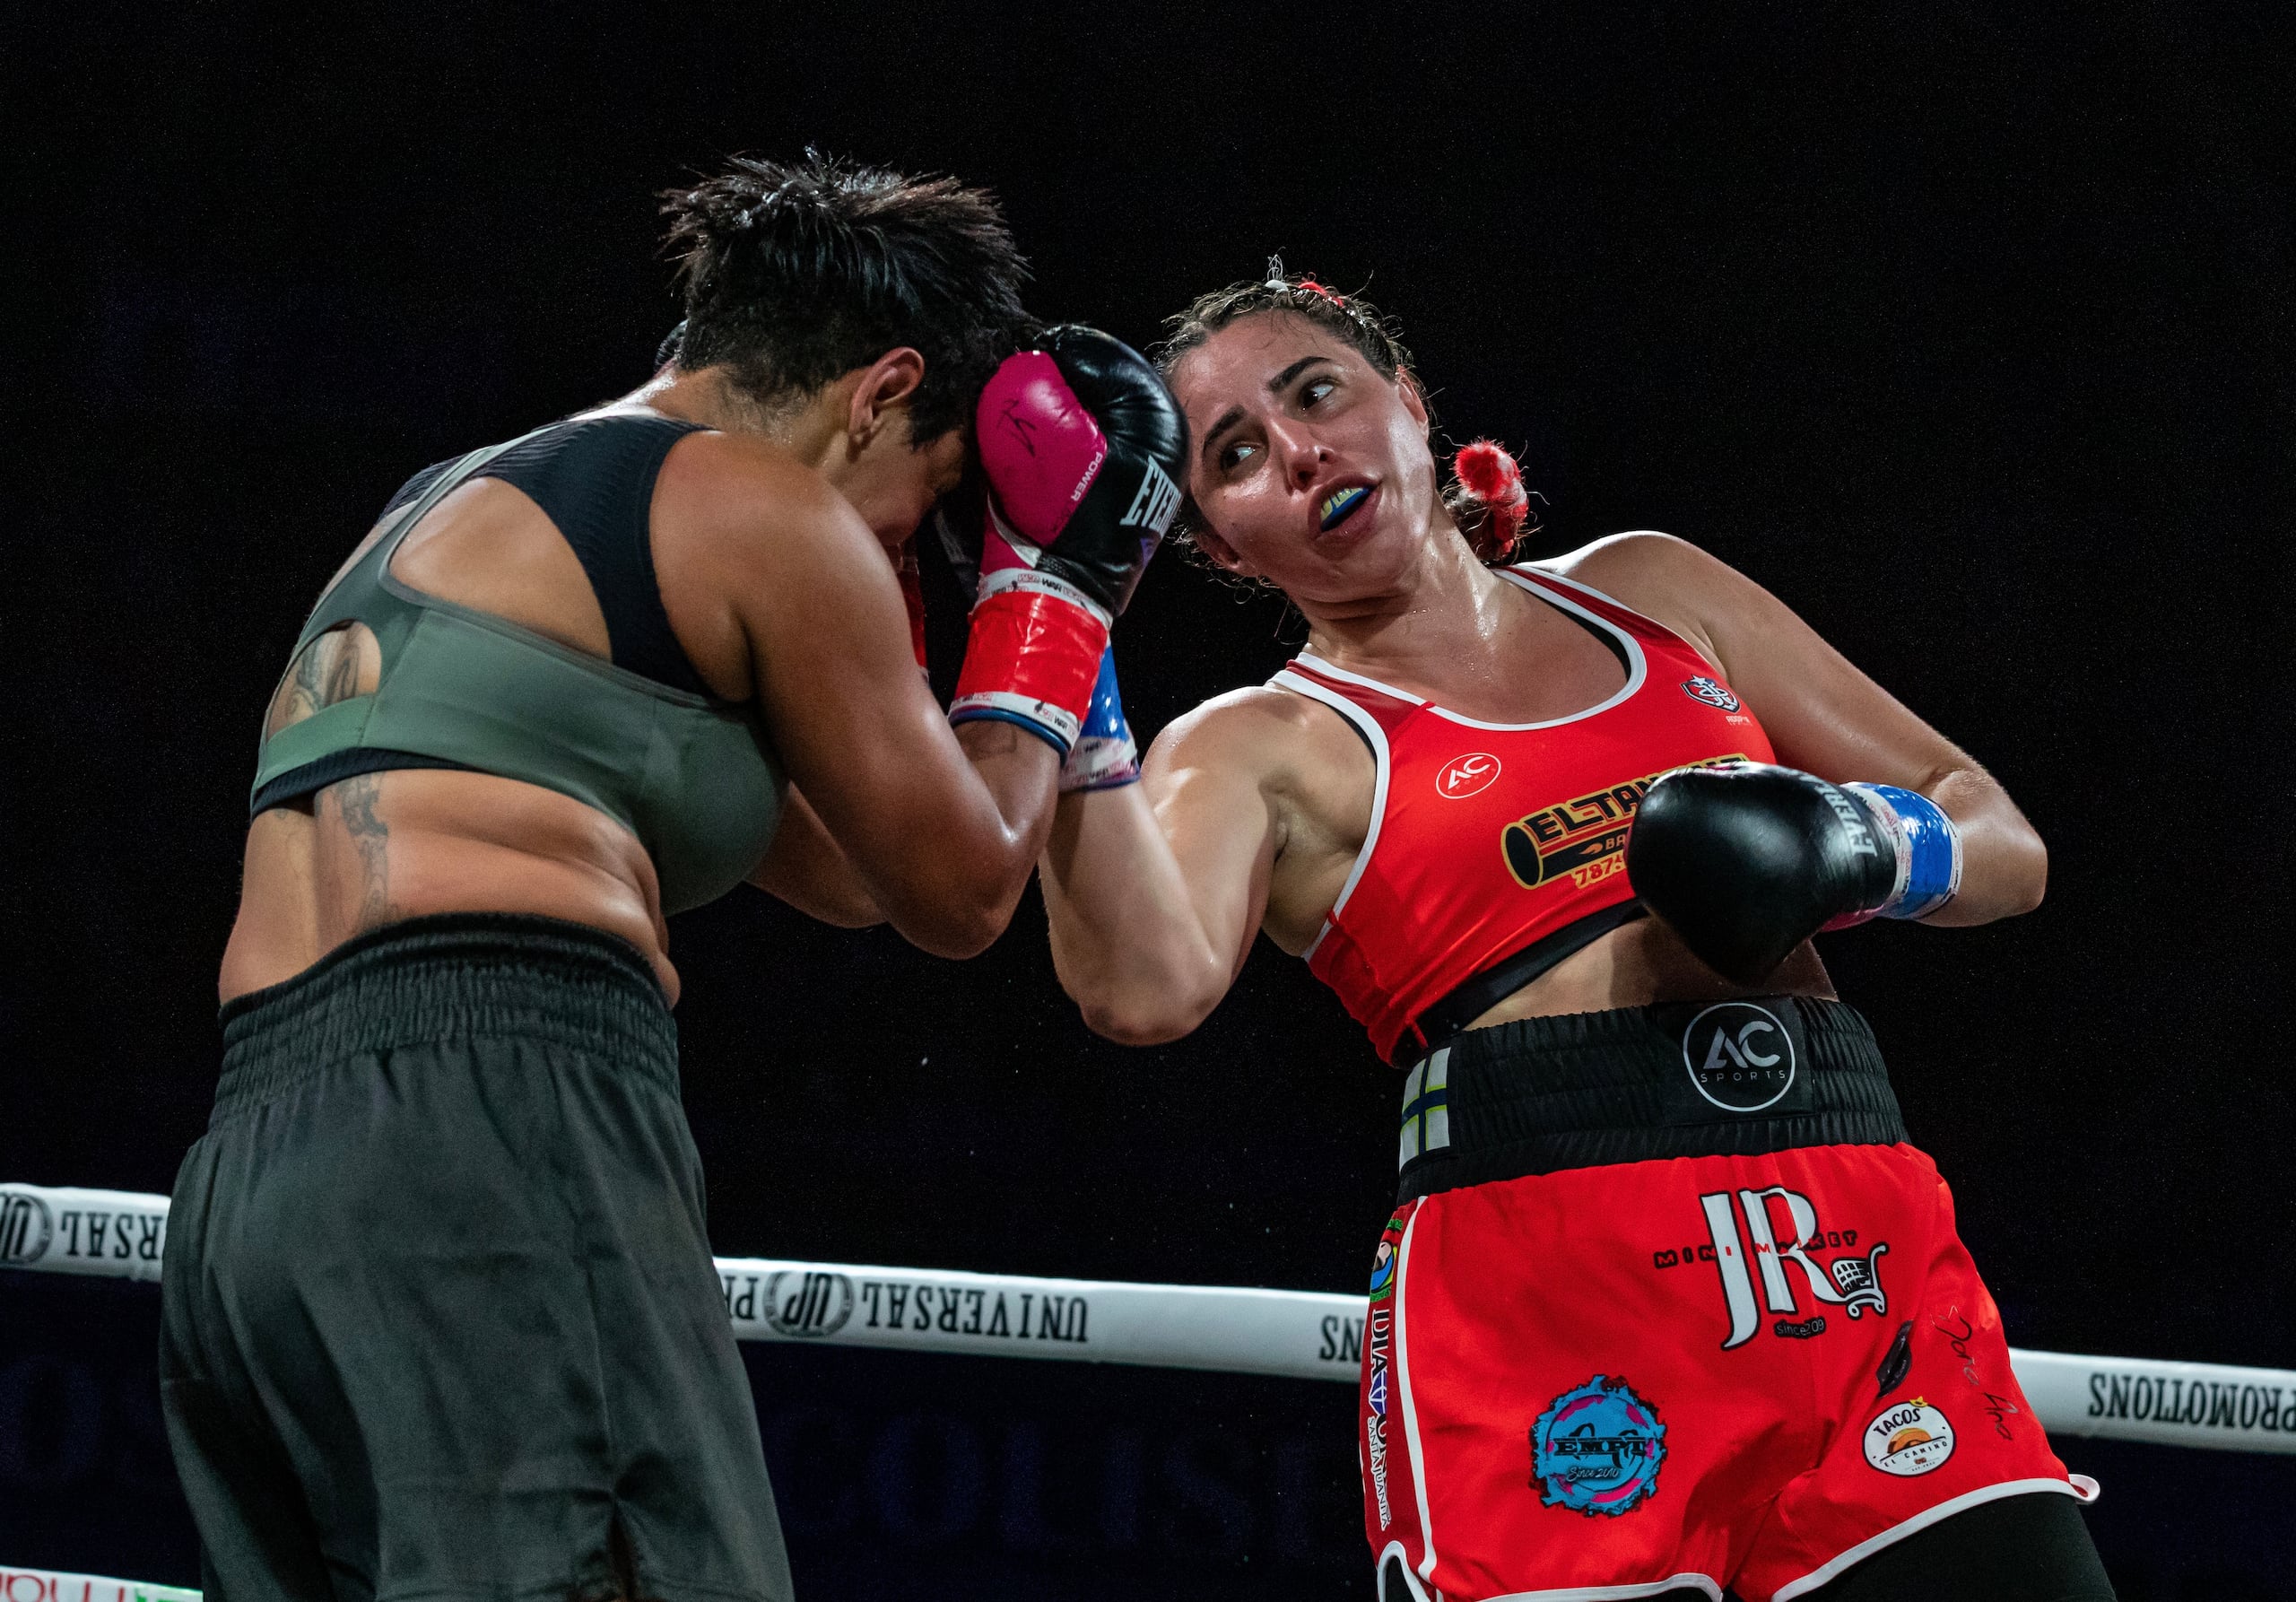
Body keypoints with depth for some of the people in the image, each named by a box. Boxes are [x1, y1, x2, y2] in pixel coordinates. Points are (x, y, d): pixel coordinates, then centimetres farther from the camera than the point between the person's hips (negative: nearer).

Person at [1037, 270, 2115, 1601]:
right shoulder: (1260, 748, 9)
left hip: (1861, 1274, 3)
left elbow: (2008, 845, 22)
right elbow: (1147, 985, -14)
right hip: (1539, 1282, -3)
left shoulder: (1651, 592, 21)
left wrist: (1862, 848, 0)